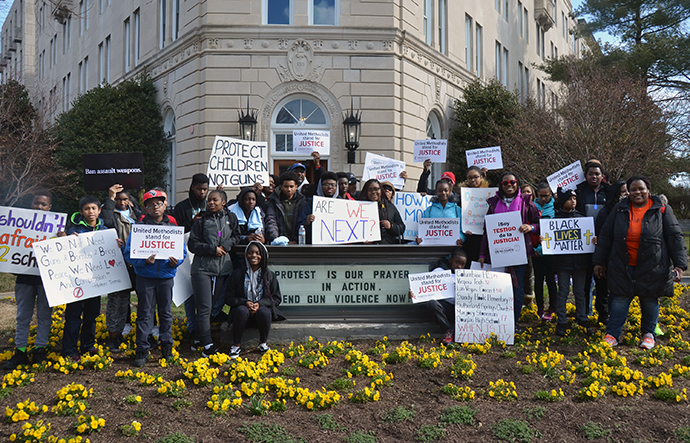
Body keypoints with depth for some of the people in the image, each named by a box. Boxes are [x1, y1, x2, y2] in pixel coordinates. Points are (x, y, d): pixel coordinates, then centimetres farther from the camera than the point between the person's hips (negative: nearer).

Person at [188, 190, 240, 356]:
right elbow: (192, 244, -1)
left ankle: (199, 339, 22)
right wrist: (212, 249, -12)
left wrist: (226, 245, -4)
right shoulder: (201, 220, 0)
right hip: (202, 268, -3)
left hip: (223, 267, 4)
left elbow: (236, 237, 16)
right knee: (204, 307, -9)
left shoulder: (231, 218, 7)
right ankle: (207, 344, -9)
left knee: (214, 305, 9)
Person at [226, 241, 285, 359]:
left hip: (263, 307, 0)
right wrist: (245, 302, -16)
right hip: (243, 306, 0)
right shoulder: (237, 274, 2)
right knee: (241, 311, -35)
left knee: (264, 312, -35)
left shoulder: (269, 275, 4)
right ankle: (236, 345, -17)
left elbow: (276, 298, 3)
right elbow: (229, 298, 2)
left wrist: (260, 304, -15)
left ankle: (263, 343, -9)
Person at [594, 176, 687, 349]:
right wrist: (598, 262, 9)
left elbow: (675, 237, 0)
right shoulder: (620, 209, 6)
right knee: (620, 300, 1)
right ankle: (613, 334, 11)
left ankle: (648, 333, 26)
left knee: (650, 300, 8)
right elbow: (605, 236, 11)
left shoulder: (662, 210, 1)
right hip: (622, 266, 1)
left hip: (652, 267, -1)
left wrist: (679, 264, -9)